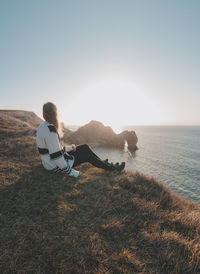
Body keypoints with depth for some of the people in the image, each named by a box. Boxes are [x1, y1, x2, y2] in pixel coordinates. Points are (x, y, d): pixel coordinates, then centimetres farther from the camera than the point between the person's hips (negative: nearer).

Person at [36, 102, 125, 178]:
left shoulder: (42, 126, 3)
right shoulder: (51, 130, -29)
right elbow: (56, 156, -29)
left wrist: (68, 148, 14)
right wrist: (72, 172, -21)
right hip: (55, 166, -9)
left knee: (85, 147, 9)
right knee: (87, 154, 0)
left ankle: (103, 163, 27)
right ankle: (110, 167, 19)